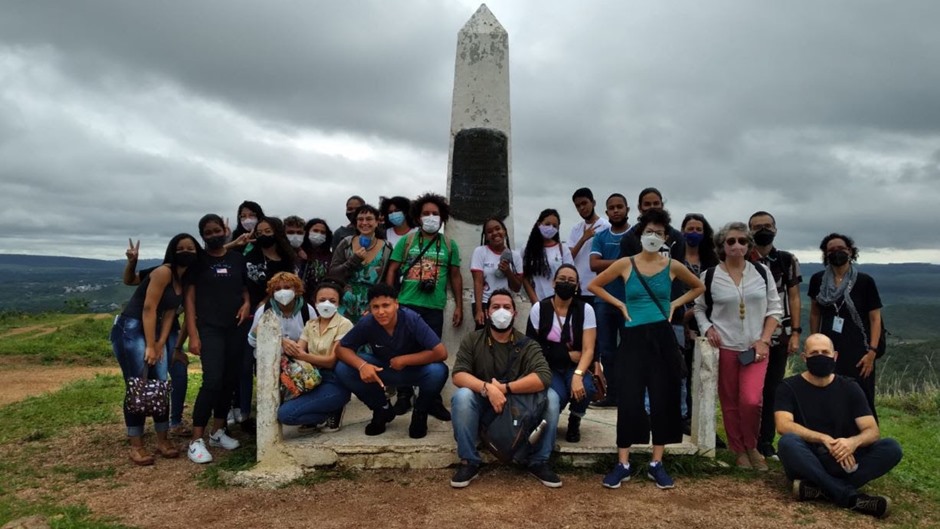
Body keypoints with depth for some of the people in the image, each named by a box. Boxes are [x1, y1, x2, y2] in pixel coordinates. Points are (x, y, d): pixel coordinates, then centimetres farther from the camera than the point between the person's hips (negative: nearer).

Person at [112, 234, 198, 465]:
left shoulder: (185, 280, 10)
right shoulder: (164, 272, -16)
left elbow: (170, 313, 8)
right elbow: (149, 308, -19)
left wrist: (161, 343, -2)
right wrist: (150, 346, -18)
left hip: (153, 331, 8)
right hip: (130, 330, -8)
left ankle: (162, 440, 14)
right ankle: (136, 446, 1)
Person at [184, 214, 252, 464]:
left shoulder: (237, 258, 9)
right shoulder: (198, 260, 0)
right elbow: (189, 296, -4)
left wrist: (247, 303, -4)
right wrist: (193, 334, -11)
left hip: (236, 328, 4)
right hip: (210, 329, -4)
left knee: (230, 381, 8)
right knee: (212, 381, -14)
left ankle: (218, 432, 22)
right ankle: (196, 440, -6)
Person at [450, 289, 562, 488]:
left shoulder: (527, 345, -5)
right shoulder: (472, 341, -4)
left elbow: (544, 377, -22)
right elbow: (458, 375, -17)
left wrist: (505, 388, -29)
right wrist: (487, 388, -35)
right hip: (483, 408, 0)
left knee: (551, 397, -24)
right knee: (462, 396, -31)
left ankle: (538, 461, -8)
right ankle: (469, 462, -14)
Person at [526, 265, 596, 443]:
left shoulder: (585, 309, -5)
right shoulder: (539, 308, -6)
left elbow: (588, 349, -13)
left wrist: (578, 375, -31)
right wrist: (568, 354, -12)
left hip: (574, 367, 1)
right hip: (548, 366, -1)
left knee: (584, 388, -32)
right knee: (557, 396, -32)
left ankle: (574, 422, 4)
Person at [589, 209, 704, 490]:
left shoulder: (673, 266, 2)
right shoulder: (625, 264, -1)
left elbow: (698, 287, 19)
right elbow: (594, 285, 9)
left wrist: (675, 304, 6)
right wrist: (620, 304, 1)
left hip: (662, 338, 2)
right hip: (634, 339, -1)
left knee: (663, 399, 5)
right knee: (629, 400, -3)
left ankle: (656, 464, 18)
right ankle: (623, 464, 8)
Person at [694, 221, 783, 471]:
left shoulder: (762, 272, 3)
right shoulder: (710, 276, -2)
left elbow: (774, 309, 5)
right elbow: (699, 308, 8)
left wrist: (764, 340, -4)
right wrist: (707, 329, -11)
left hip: (755, 347, 0)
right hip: (724, 347, 0)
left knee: (751, 400, -12)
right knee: (730, 403, 7)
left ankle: (752, 447, 14)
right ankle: (739, 450, 26)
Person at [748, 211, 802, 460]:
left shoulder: (788, 260, 5)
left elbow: (794, 298, 6)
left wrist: (796, 333, -2)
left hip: (779, 336, 2)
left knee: (772, 390, 7)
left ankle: (766, 442, 18)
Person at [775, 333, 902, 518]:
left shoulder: (849, 388, 7)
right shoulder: (789, 387, -2)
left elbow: (873, 431, -1)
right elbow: (783, 425, -17)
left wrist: (853, 441, -25)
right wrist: (824, 439, -29)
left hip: (843, 460, 3)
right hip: (805, 461, -3)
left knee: (891, 448, -20)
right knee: (788, 442, -35)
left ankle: (820, 489, -32)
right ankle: (851, 496, -32)